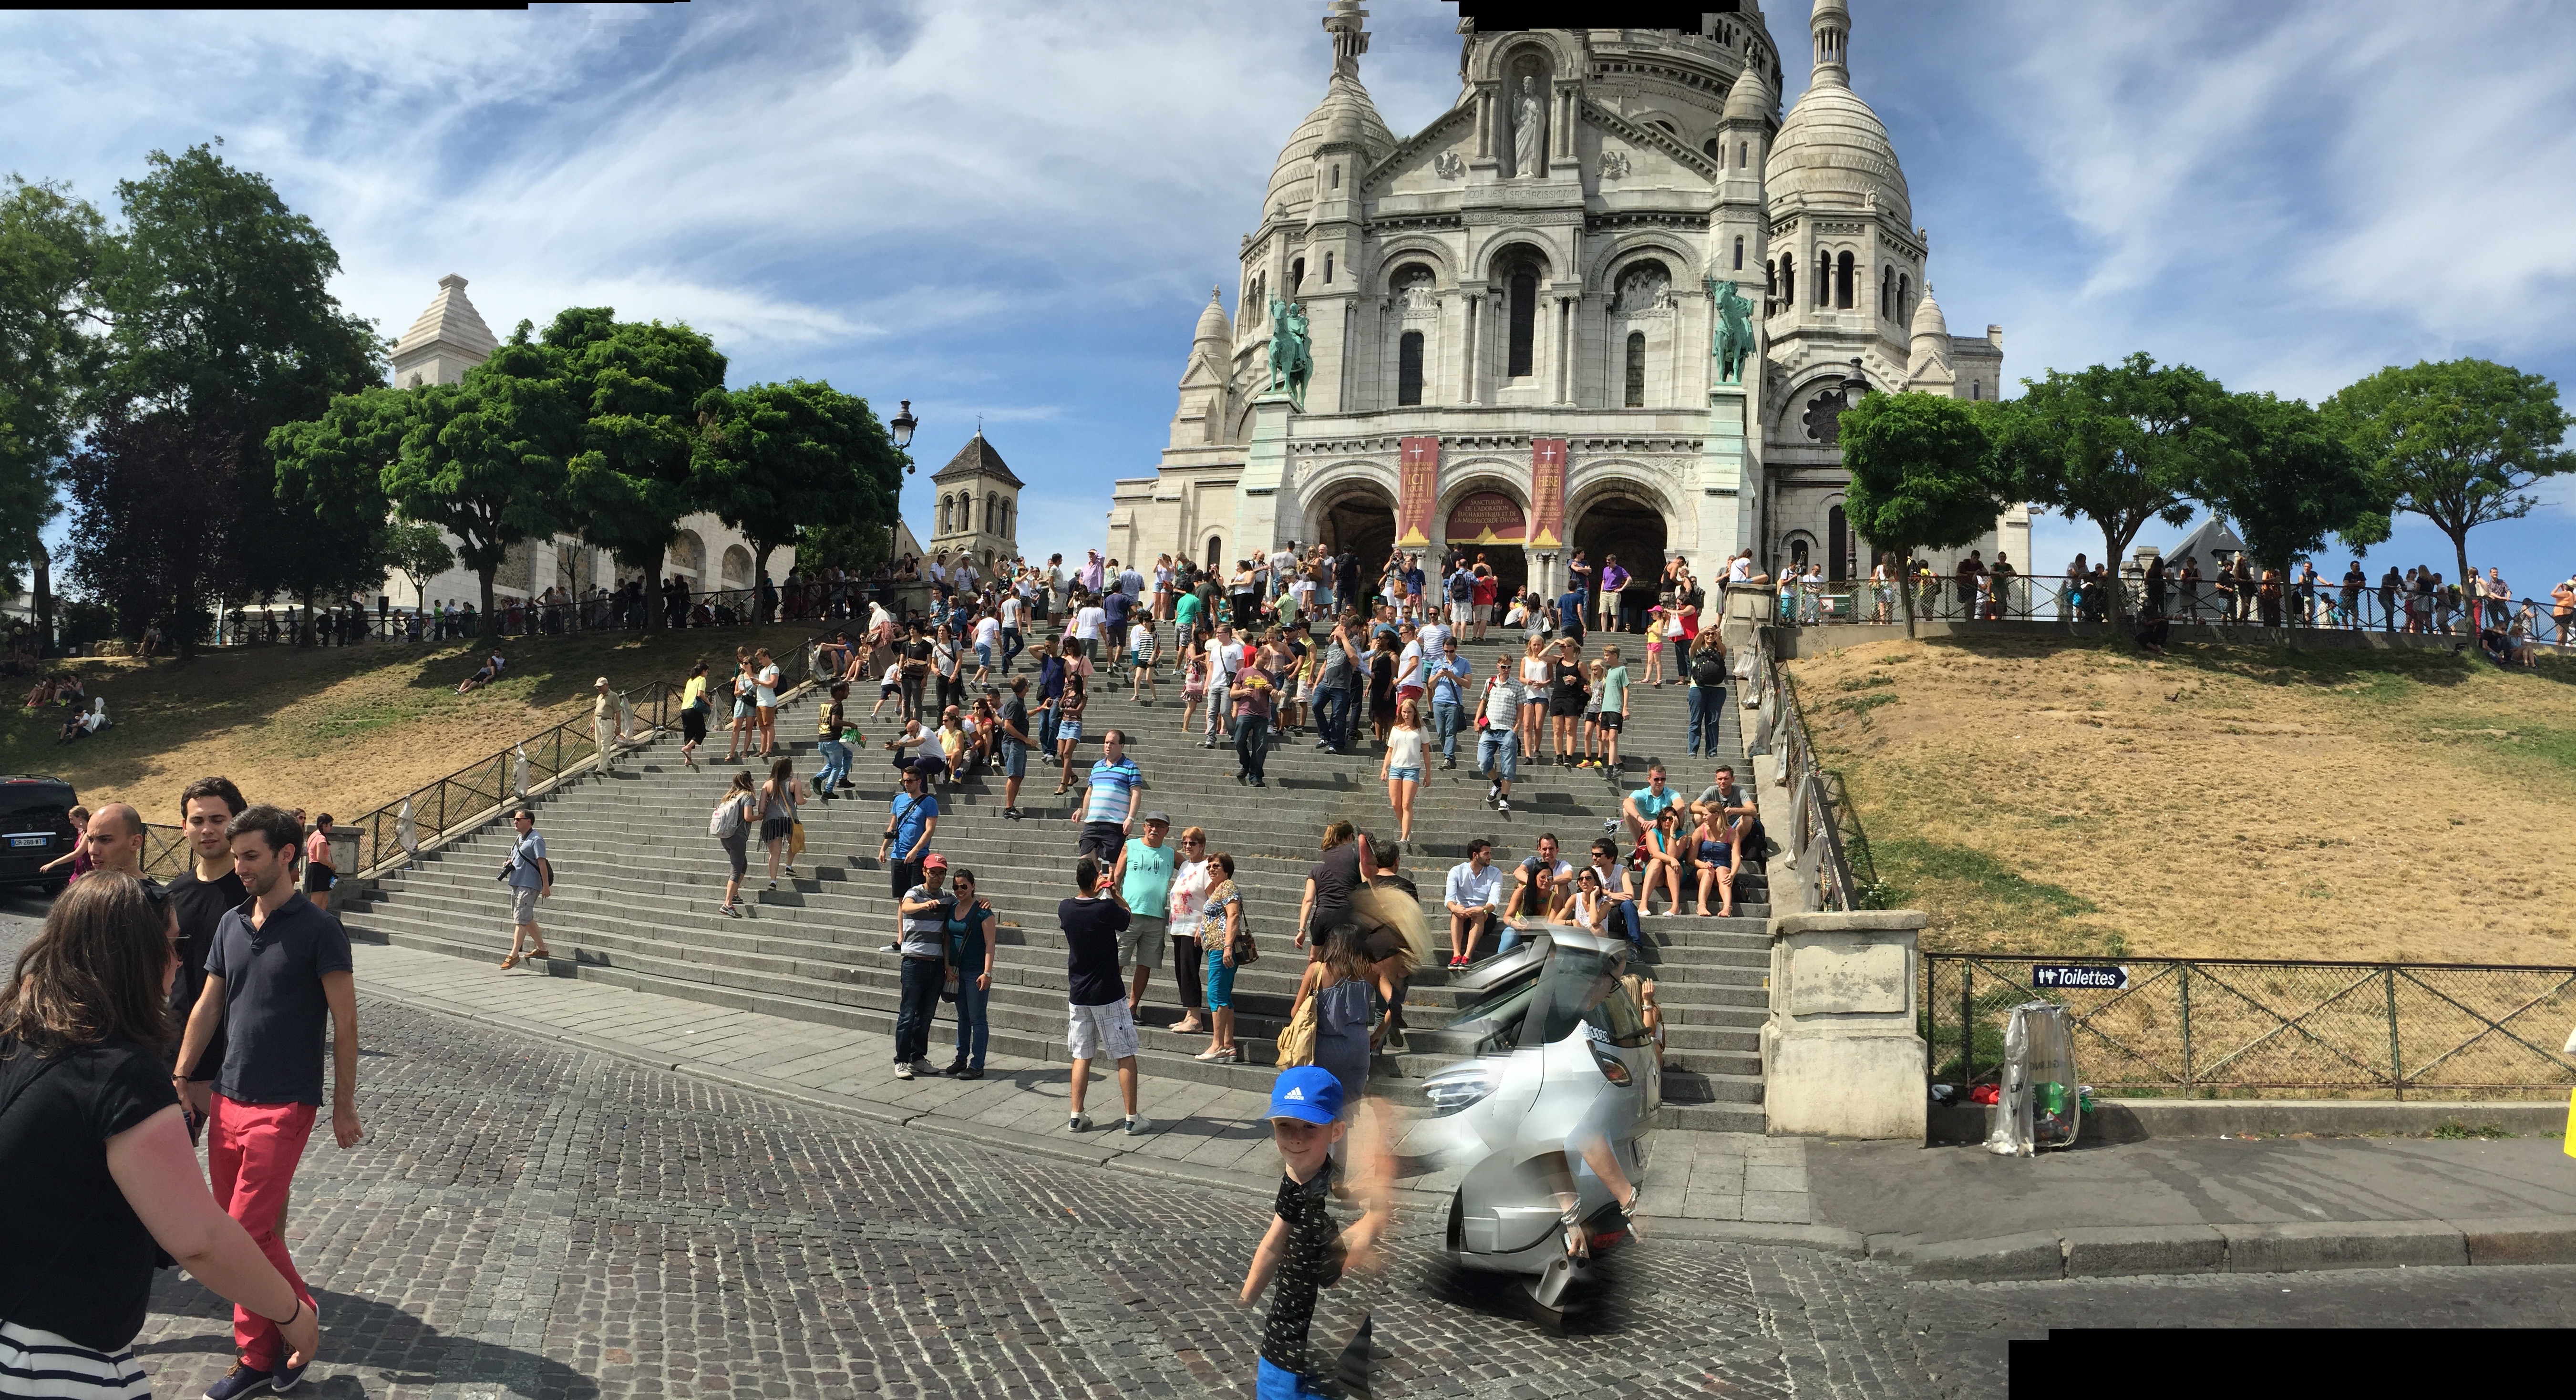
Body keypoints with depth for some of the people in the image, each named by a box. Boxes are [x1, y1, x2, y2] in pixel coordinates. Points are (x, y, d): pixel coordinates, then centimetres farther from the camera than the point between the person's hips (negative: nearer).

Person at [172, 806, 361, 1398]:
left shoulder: (319, 929, -11)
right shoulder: (231, 924, 7)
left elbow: (345, 1023, -8)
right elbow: (208, 1007, 13)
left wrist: (344, 1105, -6)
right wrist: (180, 1078, 7)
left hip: (284, 1105, -6)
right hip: (227, 1099, 6)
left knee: (249, 1228, -8)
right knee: (233, 1229, 10)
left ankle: (299, 1316, 13)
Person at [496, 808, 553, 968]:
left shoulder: (536, 840, -12)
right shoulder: (519, 838, 16)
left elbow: (542, 863, -17)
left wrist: (546, 886, -20)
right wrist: (509, 864, 5)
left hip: (529, 885, -10)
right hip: (516, 883, 10)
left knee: (521, 919, -11)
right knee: (527, 919, 15)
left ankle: (513, 955, -10)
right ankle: (542, 949, 25)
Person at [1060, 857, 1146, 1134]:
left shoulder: (1065, 909, -4)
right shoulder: (1108, 909, -18)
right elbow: (1127, 916, 4)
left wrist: (1093, 893, 23)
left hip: (1077, 996, 5)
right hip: (1108, 996, -5)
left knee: (1082, 1056, 13)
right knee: (1126, 1057, 5)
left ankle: (1076, 1116, 14)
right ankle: (1132, 1119, 7)